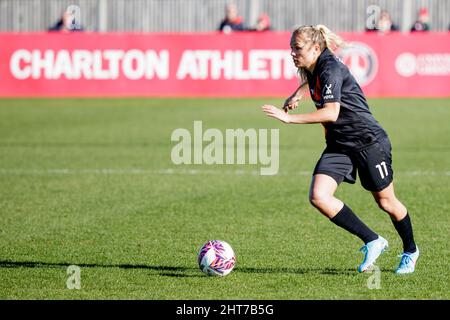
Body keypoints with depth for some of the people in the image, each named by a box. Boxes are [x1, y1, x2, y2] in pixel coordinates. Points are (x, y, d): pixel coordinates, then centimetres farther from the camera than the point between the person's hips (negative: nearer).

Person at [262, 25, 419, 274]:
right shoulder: (313, 70, 4)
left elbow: (331, 113, -34)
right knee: (318, 196, -14)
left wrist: (290, 118, -35)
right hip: (339, 145, 8)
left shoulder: (331, 70, -22)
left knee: (385, 202, 8)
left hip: (369, 141, -8)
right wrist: (297, 94, 14)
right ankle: (372, 241, -3)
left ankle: (410, 251, 35)